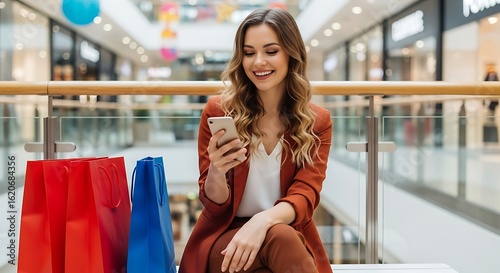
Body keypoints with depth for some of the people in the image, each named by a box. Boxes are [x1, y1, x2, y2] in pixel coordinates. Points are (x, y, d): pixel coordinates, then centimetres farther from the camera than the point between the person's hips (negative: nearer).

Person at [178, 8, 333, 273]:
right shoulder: (218, 110, -4)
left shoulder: (317, 121, 0)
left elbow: (304, 196, -10)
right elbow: (214, 206, -2)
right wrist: (216, 171, -26)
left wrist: (263, 220, -32)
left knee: (277, 231, -34)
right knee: (280, 238, -34)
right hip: (225, 237, -1)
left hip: (295, 242, 2)